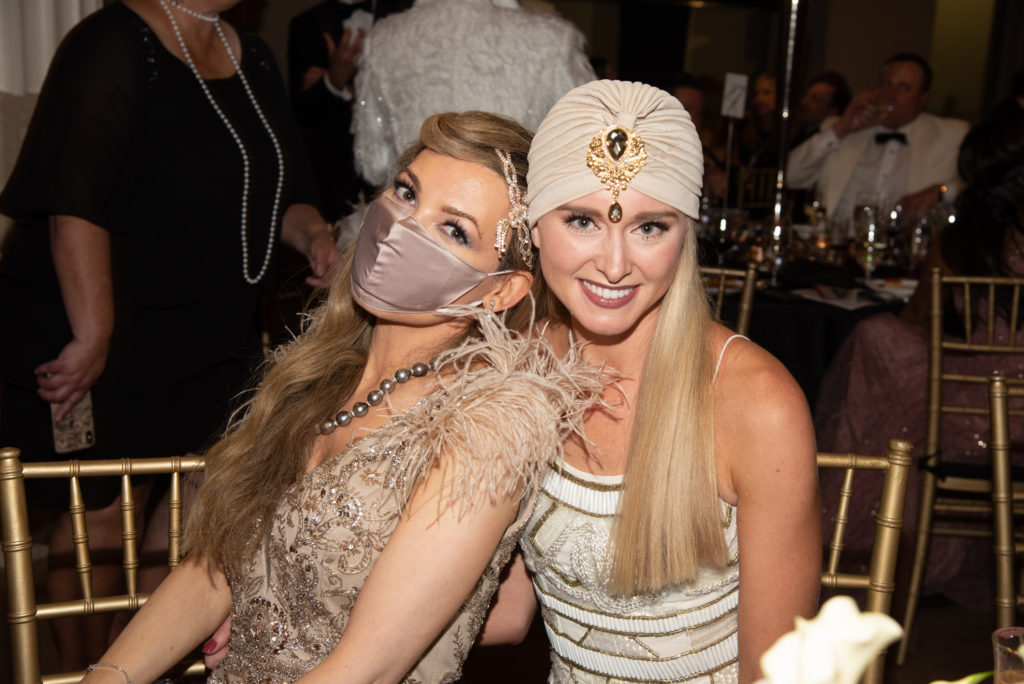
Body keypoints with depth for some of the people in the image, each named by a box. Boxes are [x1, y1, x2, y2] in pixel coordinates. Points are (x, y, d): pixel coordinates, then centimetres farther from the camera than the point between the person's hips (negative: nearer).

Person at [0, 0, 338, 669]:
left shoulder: (253, 59, 9)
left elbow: (283, 190, 17)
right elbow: (74, 206, -23)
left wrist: (312, 233, -4)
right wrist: (93, 336, -26)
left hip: (211, 331, 7)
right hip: (108, 340, -7)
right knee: (106, 505, 4)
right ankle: (83, 664, 25)